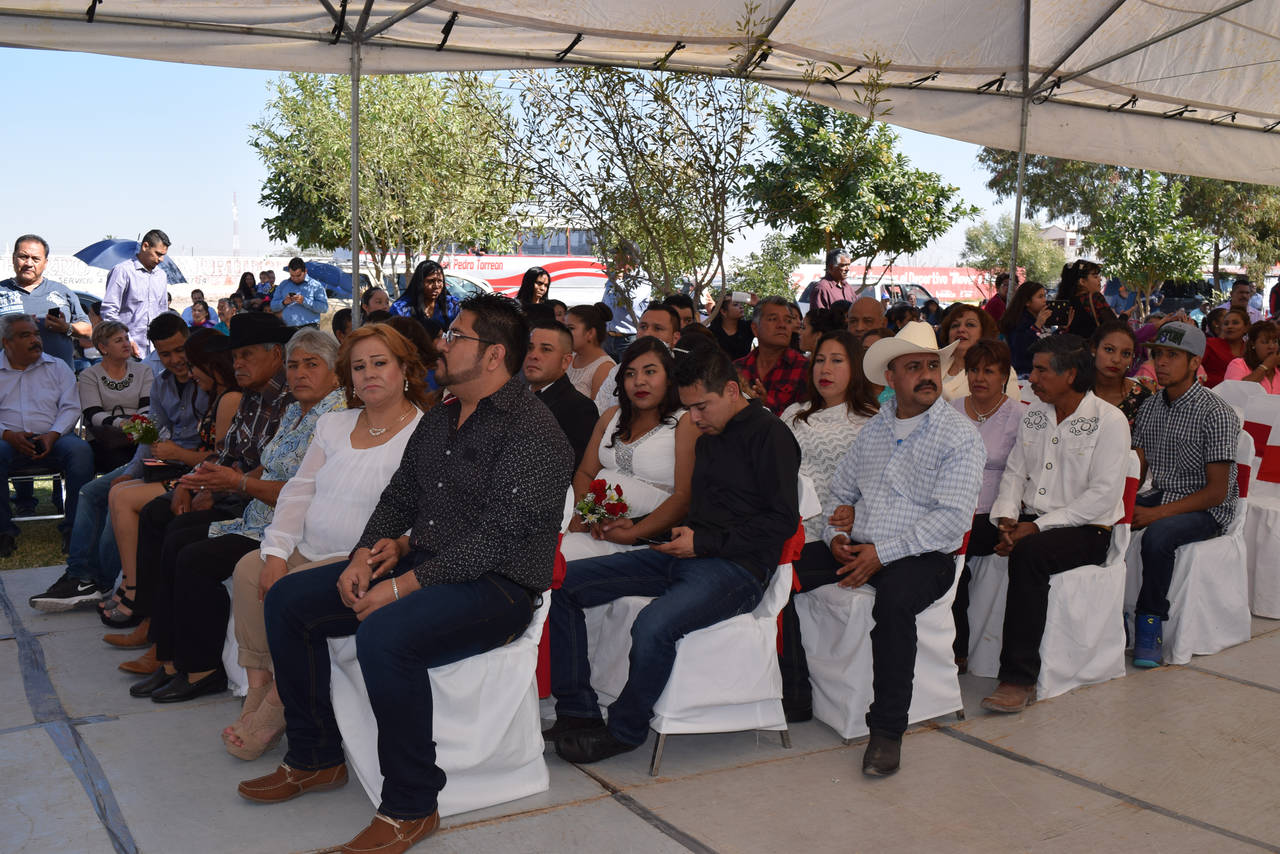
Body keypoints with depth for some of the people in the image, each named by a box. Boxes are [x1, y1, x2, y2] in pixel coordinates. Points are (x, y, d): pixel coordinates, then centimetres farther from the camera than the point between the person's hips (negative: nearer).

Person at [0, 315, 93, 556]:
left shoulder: (57, 367, 16)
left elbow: (71, 408, 7)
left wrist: (52, 435, -11)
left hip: (52, 439, 0)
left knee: (81, 450, -31)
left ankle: (73, 527, -24)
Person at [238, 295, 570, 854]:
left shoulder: (531, 431, -15)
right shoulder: (439, 419, 15)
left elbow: (495, 538, -22)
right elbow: (398, 497, 18)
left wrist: (402, 586, -22)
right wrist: (364, 556, -2)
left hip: (498, 586, -9)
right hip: (422, 566, 9)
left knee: (384, 633, -35)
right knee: (288, 599, 3)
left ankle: (410, 806, -16)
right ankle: (315, 758, 15)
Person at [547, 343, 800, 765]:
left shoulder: (769, 434, -4)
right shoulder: (707, 439, 22)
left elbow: (783, 520, -12)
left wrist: (704, 542, -13)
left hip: (736, 568, -8)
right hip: (684, 557, 9)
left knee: (653, 626, -36)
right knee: (563, 584, -5)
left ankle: (624, 732, -9)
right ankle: (577, 713, -3)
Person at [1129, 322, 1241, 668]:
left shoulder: (1216, 414, -13)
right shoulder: (1150, 407, 8)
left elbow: (1217, 491, -16)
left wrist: (1158, 513, -25)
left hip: (1207, 509, -6)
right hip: (1161, 497, 6)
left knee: (1157, 535, -36)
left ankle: (1150, 620, -18)